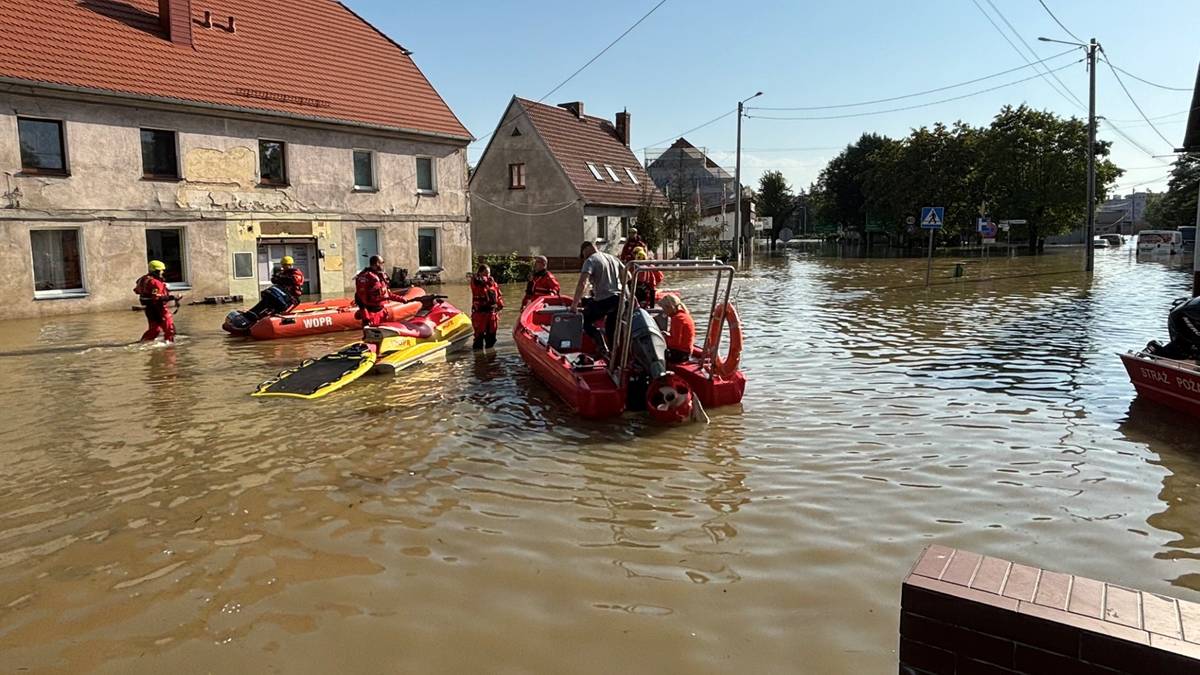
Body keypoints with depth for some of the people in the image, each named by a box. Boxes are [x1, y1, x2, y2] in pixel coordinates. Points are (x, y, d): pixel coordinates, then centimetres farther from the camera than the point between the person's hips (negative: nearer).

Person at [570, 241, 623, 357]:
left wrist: (574, 304, -17)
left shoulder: (590, 261, -4)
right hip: (620, 298, 7)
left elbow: (582, 283, -17)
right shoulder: (613, 258, 18)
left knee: (585, 320, 5)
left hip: (604, 300, -7)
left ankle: (602, 348, -10)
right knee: (611, 327, 18)